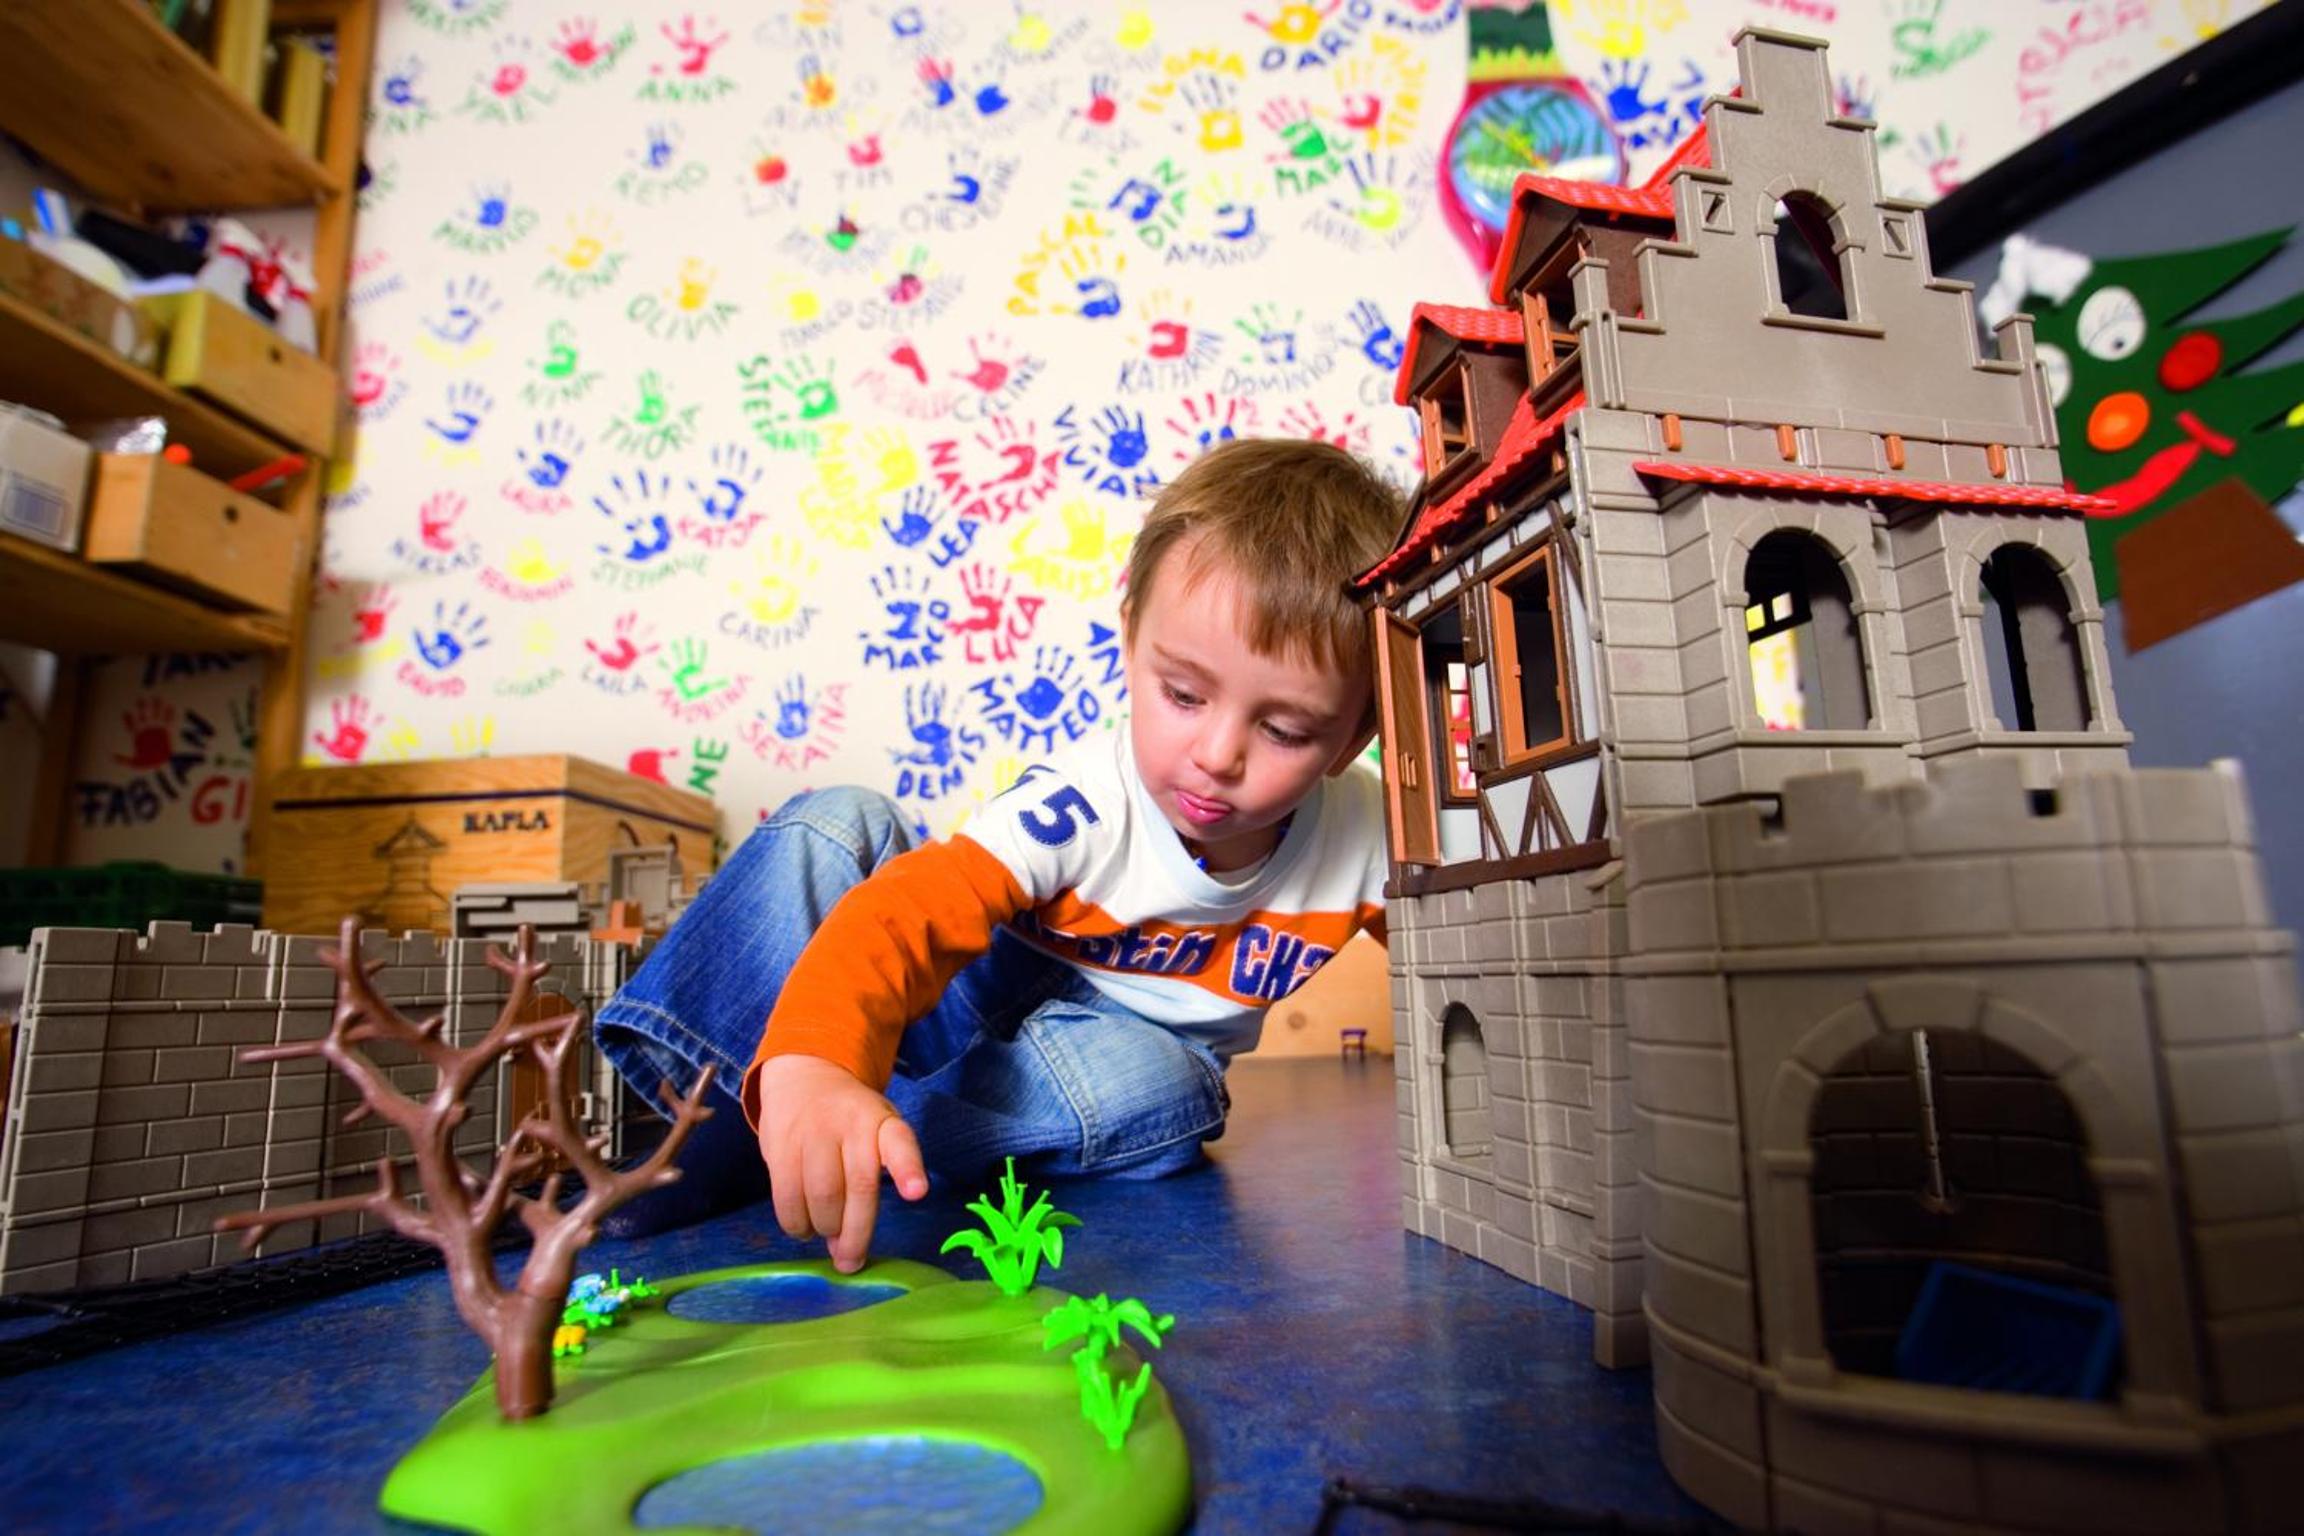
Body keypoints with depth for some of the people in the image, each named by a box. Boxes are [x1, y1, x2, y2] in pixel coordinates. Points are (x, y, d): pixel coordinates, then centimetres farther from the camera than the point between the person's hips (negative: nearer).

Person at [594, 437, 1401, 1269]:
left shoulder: (1365, 832, -18)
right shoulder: (1084, 802, -28)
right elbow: (906, 911, -42)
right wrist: (811, 1062, -61)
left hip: (1118, 1061, 2)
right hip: (975, 1007, -1)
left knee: (1157, 1086, -38)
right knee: (833, 824, -21)